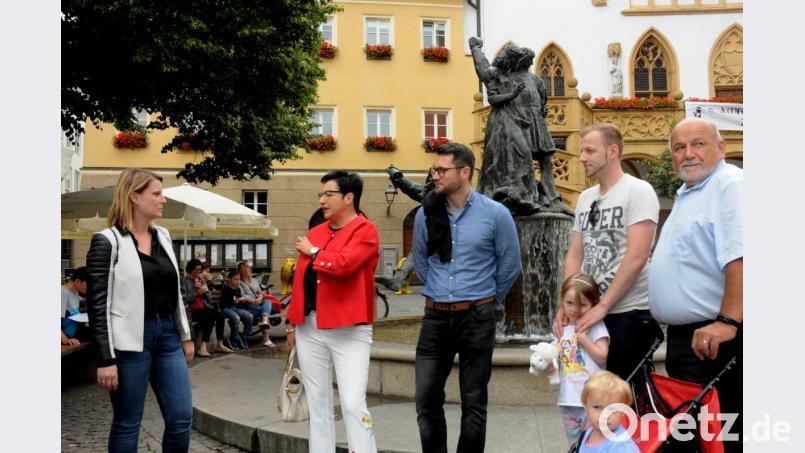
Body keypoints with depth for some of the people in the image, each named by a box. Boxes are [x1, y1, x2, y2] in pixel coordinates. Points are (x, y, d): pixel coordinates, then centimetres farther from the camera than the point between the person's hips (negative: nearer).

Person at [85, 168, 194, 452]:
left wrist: (185, 336, 17)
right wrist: (105, 359, -15)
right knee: (127, 424, 5)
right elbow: (97, 304, -11)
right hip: (130, 341, -6)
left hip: (167, 335, 6)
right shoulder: (108, 241, -8)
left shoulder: (163, 236, 11)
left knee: (182, 418, 4)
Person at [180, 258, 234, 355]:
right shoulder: (185, 281, 4)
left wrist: (205, 291, -2)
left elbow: (209, 299, 18)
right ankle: (202, 347, -36)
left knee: (221, 315, -24)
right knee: (211, 316, -33)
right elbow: (183, 298, -8)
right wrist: (197, 293, -13)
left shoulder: (202, 280, 22)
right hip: (192, 309, -6)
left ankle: (220, 345, -21)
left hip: (205, 307, 6)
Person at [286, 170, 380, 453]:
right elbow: (300, 280, 16)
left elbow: (342, 264, -24)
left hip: (349, 330, -6)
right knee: (317, 403, 12)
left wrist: (313, 252, -6)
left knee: (353, 403, -11)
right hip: (309, 328, 7)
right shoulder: (314, 233, 13)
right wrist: (292, 322, 14)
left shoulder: (366, 231, -7)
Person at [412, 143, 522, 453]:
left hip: (477, 318, -2)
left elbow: (510, 265, 4)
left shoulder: (495, 214, -7)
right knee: (427, 397, 3)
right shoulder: (426, 214, 0)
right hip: (435, 317, 3)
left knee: (474, 400, 7)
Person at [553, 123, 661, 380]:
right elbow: (574, 256, 12)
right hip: (588, 313, 7)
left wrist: (602, 306, -17)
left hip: (630, 313, -6)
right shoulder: (585, 198, 13)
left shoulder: (638, 191, -8)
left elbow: (636, 258, -16)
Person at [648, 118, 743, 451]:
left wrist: (728, 321, -32)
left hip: (711, 339, -10)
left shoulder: (730, 185, -13)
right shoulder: (687, 195, 19)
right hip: (683, 336, 10)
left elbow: (740, 257, -27)